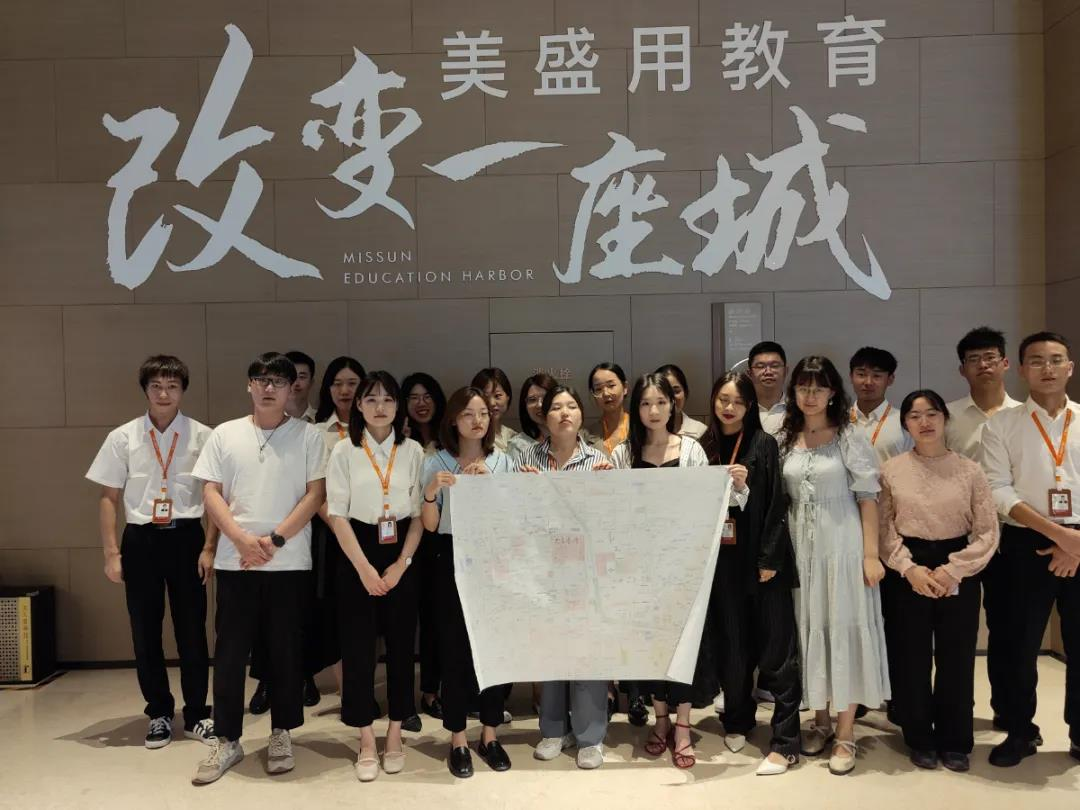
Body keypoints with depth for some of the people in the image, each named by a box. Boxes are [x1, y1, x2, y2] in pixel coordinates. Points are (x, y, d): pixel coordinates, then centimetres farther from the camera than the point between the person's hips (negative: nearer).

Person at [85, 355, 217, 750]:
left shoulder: (202, 436, -4)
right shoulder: (122, 437, 1)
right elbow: (109, 498, 4)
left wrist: (208, 547, -6)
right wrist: (112, 552, -1)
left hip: (186, 536, -1)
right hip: (140, 539, 2)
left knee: (192, 630, 5)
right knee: (145, 632, 10)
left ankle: (196, 715, 20)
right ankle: (159, 714, 26)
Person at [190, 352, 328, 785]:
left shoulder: (308, 435, 1)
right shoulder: (224, 435, 6)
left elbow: (315, 494, -4)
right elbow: (211, 493, 2)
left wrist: (275, 539, -13)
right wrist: (242, 539, -12)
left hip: (290, 563, -1)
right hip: (235, 561, 1)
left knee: (285, 651, 7)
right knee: (230, 652, 6)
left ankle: (281, 735, 22)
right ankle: (227, 741, 19)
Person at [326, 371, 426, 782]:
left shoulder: (413, 451, 2)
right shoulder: (344, 451, -2)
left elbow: (420, 513, 2)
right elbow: (338, 516, -5)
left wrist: (401, 564, -9)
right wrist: (364, 568, -12)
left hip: (402, 555, 1)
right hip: (357, 555, -1)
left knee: (401, 644, 6)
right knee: (358, 646, 1)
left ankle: (394, 737, 20)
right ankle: (367, 743, 12)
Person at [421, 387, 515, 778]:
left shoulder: (503, 461, 4)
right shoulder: (437, 463, 0)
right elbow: (430, 526, -2)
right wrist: (431, 493, -20)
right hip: (451, 562, -1)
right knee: (455, 649, 1)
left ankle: (489, 735, 21)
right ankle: (458, 740, 14)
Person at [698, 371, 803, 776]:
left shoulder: (764, 444, -2)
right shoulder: (705, 446, 7)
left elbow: (775, 504, -6)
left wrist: (769, 558, -12)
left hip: (760, 556, -3)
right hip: (723, 558, 3)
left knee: (775, 649, -1)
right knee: (730, 644, 12)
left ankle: (785, 742, 4)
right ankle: (737, 720, 30)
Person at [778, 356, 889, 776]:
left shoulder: (851, 437, -5)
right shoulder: (784, 440, 6)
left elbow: (868, 498, -6)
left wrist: (871, 554, -11)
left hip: (842, 544, -4)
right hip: (799, 546, 4)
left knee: (844, 628, 0)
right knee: (808, 628, 10)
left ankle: (845, 733, 9)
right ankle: (821, 720, 26)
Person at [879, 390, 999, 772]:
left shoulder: (970, 471, -1)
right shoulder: (890, 470, 0)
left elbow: (987, 532, -2)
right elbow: (883, 528, 0)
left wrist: (951, 570, -11)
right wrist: (909, 568, -12)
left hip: (958, 574, 0)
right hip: (907, 573, 0)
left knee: (957, 659, 7)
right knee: (911, 658, 5)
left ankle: (955, 741, 24)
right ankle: (920, 739, 23)